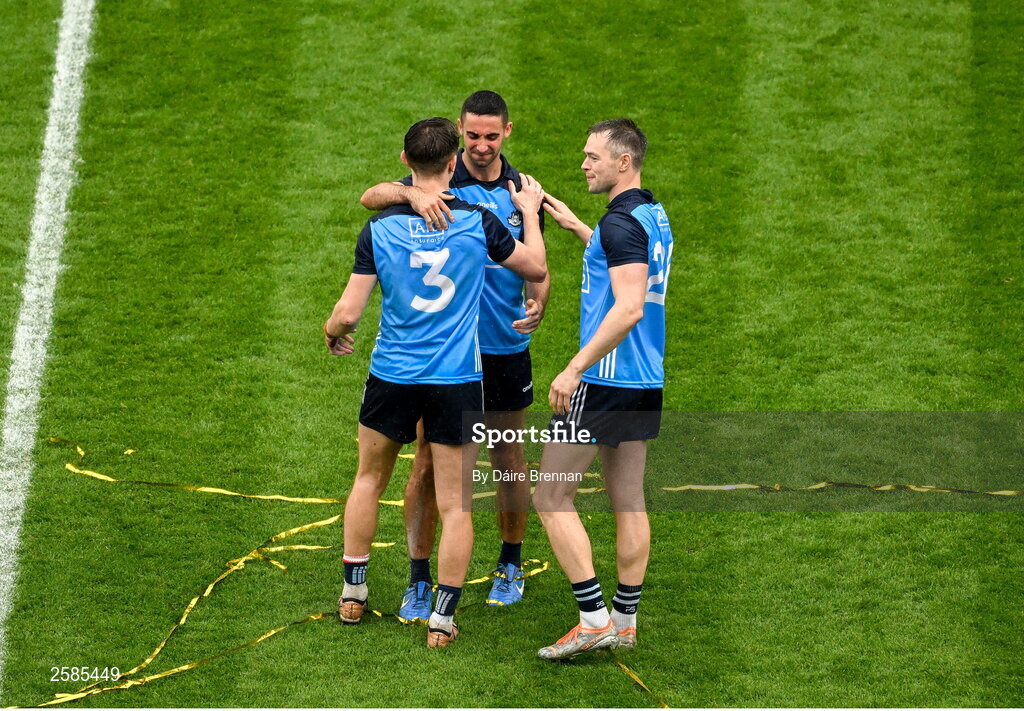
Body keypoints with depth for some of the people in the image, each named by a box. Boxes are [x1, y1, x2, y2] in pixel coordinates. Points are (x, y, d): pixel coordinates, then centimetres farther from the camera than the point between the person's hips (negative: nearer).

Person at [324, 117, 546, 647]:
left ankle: (353, 594, 30)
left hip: (392, 377, 2)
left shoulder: (378, 229, -8)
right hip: (459, 382, -1)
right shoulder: (478, 221, -9)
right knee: (455, 504, 6)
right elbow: (536, 270, 6)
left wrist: (333, 332, 15)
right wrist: (530, 212, 21)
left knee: (369, 480, 24)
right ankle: (442, 619, 6)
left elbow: (348, 312, -8)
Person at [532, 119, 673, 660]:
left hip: (605, 382, -9)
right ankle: (625, 622, 15)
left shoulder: (622, 222, -18)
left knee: (550, 499, -2)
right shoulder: (654, 217, 11)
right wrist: (575, 226, 31)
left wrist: (575, 368, -25)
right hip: (645, 383, 9)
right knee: (629, 503, 12)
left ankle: (594, 619, -6)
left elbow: (629, 307, -27)